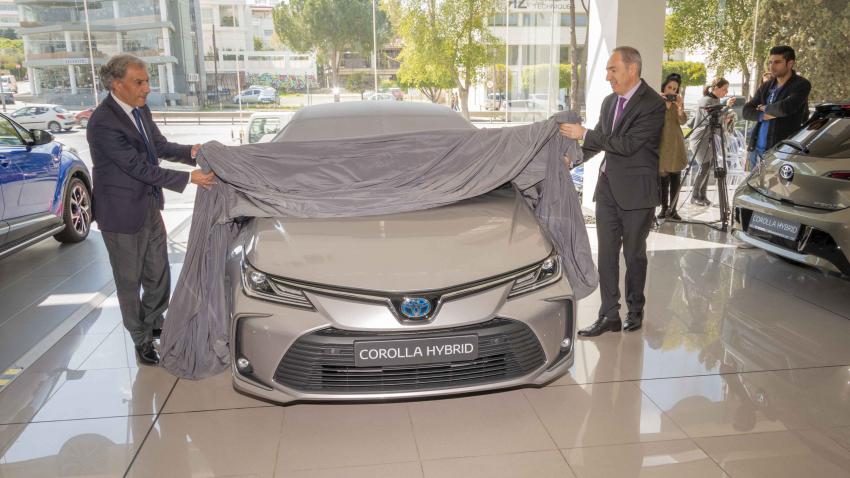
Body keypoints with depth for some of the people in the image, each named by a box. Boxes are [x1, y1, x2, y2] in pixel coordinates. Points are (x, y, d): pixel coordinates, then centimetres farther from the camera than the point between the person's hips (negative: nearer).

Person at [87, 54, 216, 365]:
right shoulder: (103, 123, -25)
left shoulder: (139, 109, 1)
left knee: (158, 275, 20)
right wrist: (189, 178, -25)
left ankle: (153, 321, 43)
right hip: (122, 215, -8)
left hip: (149, 208, 8)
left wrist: (190, 152, -10)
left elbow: (160, 147, 9)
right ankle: (141, 338, 29)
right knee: (130, 281, 11)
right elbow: (140, 168, -25)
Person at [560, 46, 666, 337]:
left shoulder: (652, 104, -13)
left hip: (636, 191, -6)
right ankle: (609, 316, 13)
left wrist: (584, 134, -19)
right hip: (608, 187, 7)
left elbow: (628, 144, -22)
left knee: (634, 254, 7)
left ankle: (635, 310, 26)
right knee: (607, 254, 6)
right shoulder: (609, 101, 10)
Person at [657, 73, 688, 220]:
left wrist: (680, 107, -22)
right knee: (662, 176, -4)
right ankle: (664, 208, 3)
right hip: (660, 143, -3)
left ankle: (672, 209, 6)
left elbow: (683, 121, -5)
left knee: (675, 177, 1)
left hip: (675, 143, 3)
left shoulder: (678, 101, 8)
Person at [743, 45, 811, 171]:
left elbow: (786, 108, -22)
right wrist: (765, 116, -12)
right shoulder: (766, 87, 13)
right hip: (757, 149, 6)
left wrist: (766, 108, -3)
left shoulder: (801, 85, -5)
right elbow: (746, 111, 7)